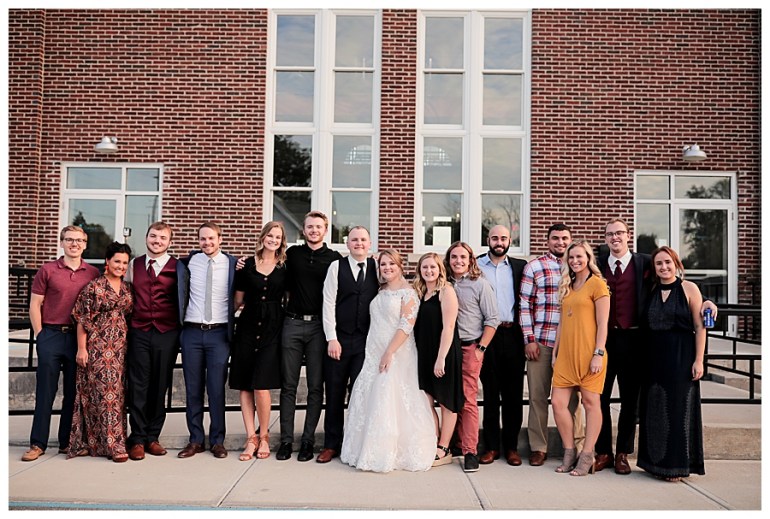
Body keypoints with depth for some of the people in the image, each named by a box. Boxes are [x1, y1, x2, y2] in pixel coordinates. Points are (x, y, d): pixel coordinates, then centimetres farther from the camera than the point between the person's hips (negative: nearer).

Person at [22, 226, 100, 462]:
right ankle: (37, 444, 12)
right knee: (45, 391, 3)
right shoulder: (47, 270, 2)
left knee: (74, 393, 8)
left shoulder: (93, 273, 5)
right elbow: (35, 304, 3)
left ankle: (67, 442, 19)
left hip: (79, 338, 2)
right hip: (51, 336, -1)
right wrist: (40, 335, -2)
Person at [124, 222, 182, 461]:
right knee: (137, 386, 2)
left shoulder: (177, 267, 1)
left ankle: (153, 437, 18)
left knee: (160, 387, 5)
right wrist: (127, 323, 10)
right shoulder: (133, 265, 11)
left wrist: (180, 328, -4)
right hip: (138, 332, 2)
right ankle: (137, 439, 12)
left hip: (166, 334, -2)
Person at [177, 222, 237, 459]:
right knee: (192, 389, 9)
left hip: (219, 333, -2)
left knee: (217, 389, 3)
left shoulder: (232, 263, -1)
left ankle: (217, 441, 16)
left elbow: (238, 298, 5)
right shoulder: (189, 262, 4)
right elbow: (182, 296, 13)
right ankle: (195, 440, 20)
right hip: (192, 332, 2)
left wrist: (231, 329, -2)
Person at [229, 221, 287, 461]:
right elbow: (238, 299, 12)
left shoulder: (284, 268, 5)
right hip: (247, 327, 2)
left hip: (272, 329, -2)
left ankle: (263, 437, 11)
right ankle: (251, 438, 15)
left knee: (261, 387, -8)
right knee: (245, 386, 3)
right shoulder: (247, 265, 6)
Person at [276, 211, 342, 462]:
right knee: (289, 385, 5)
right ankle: (286, 439, 13)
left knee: (316, 386, 3)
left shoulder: (334, 258, 3)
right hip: (293, 323, 2)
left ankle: (308, 440, 12)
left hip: (319, 326, -1)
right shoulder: (292, 253, 8)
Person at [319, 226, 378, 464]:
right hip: (339, 339, 0)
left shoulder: (377, 268, 4)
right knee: (334, 394, 7)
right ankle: (331, 444, 20)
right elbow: (328, 304, -2)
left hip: (366, 341, 0)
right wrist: (331, 339, -7)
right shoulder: (336, 267, 1)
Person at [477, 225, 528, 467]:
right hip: (487, 335, -1)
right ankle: (491, 446, 16)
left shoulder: (519, 266, 8)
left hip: (512, 335, 1)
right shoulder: (476, 265, 5)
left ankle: (511, 446, 16)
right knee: (490, 392, 7)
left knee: (513, 392, 5)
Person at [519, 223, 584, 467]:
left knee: (571, 395, 8)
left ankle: (575, 445, 21)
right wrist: (529, 339, -5)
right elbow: (525, 304, 0)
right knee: (538, 395, 5)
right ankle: (538, 447, 15)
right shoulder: (534, 266, 3)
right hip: (540, 341, -2)